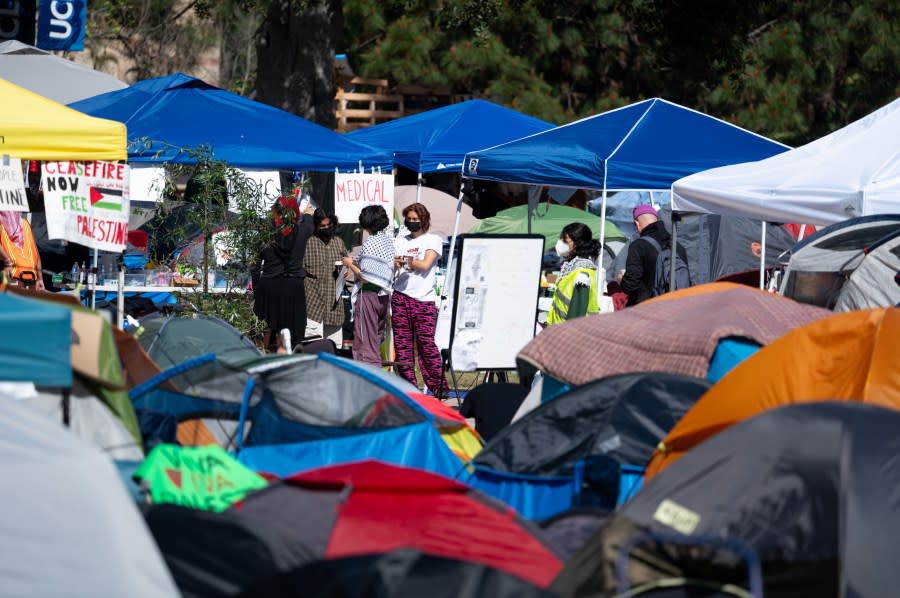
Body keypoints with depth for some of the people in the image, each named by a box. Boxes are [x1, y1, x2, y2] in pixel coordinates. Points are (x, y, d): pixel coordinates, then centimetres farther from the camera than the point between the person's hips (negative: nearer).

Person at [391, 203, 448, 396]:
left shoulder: (433, 240, 7)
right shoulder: (400, 242, 18)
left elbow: (425, 265, -6)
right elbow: (389, 267, 8)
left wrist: (406, 261, -1)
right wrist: (395, 263, -13)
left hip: (424, 300, -4)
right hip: (401, 297, 4)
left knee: (426, 344, -9)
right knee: (402, 344, 0)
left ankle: (438, 386, -4)